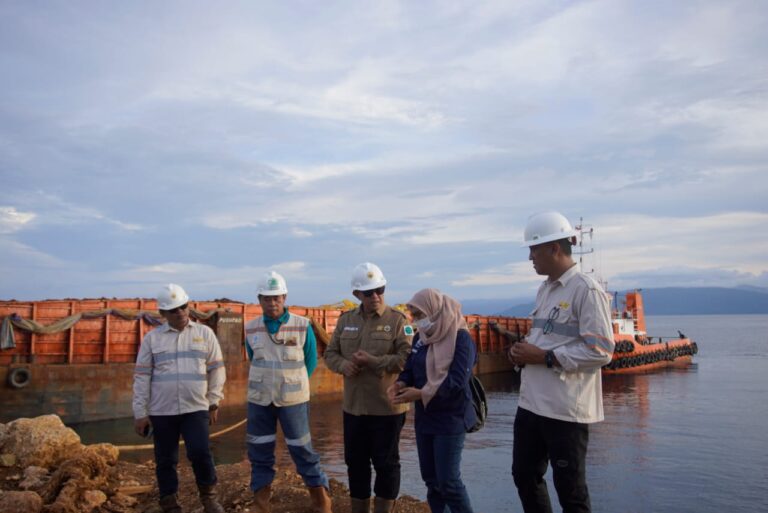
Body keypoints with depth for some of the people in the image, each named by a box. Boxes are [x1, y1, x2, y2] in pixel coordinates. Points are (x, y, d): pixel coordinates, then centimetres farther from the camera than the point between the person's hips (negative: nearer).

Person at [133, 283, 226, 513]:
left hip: (196, 408, -1)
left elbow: (216, 369, 7)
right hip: (161, 411, 1)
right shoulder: (152, 338, 3)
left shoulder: (204, 333, 4)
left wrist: (214, 402, 5)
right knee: (165, 460, 8)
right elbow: (142, 377, 3)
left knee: (200, 453, -11)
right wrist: (140, 412, 0)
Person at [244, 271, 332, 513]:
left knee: (302, 450, 3)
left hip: (292, 399, -3)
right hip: (259, 400, 3)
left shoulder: (302, 326, -8)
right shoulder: (251, 329, 0)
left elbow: (310, 361, 4)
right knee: (259, 453, 9)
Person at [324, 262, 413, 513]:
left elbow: (409, 358, -16)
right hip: (353, 406, 5)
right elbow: (330, 353, 10)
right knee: (356, 463, 16)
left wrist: (373, 361, -21)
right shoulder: (346, 320, 7)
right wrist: (343, 365, -11)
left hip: (387, 407, -5)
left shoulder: (397, 320, -8)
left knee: (386, 464, 8)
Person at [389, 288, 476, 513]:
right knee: (430, 478, 13)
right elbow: (410, 368, 10)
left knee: (448, 481, -3)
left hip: (450, 419, -7)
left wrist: (421, 394, -28)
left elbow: (457, 381, -23)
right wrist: (401, 383, -12)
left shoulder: (461, 338, -15)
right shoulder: (420, 337, 8)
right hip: (424, 417, 7)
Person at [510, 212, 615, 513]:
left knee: (569, 487, 7)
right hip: (532, 402, 9)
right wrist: (524, 351, 1)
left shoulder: (586, 290, -14)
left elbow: (601, 351, -20)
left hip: (566, 407, -8)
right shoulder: (545, 289, 13)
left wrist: (544, 357, -19)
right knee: (524, 476, 18)